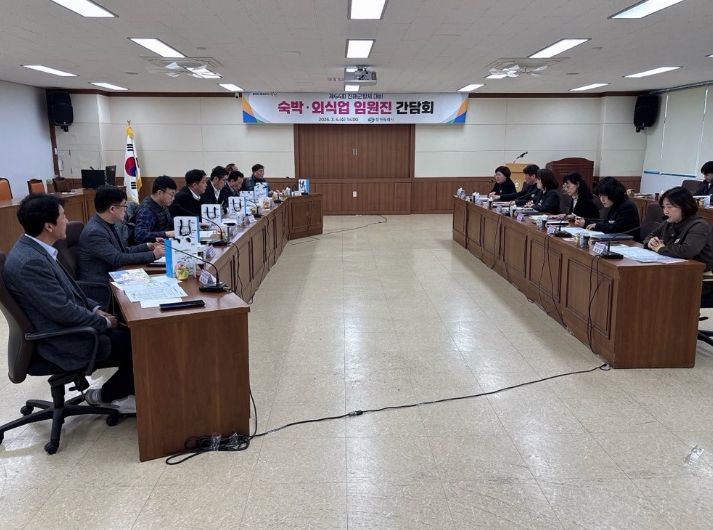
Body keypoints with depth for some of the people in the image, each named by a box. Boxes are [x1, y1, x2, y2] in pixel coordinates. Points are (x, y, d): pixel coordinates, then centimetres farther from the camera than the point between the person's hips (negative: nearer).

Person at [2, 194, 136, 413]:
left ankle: (119, 390, 21)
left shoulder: (33, 248, 3)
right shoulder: (30, 262, -28)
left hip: (65, 328, 9)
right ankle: (106, 396, 16)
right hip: (64, 343, -9)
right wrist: (104, 322, -12)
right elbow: (63, 311, -25)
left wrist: (95, 308, 5)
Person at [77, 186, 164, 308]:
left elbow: (123, 251, 15)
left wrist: (148, 246, 3)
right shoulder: (94, 232, -22)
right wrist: (152, 255, -20)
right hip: (99, 287, -8)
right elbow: (118, 259, -24)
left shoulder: (107, 224, 7)